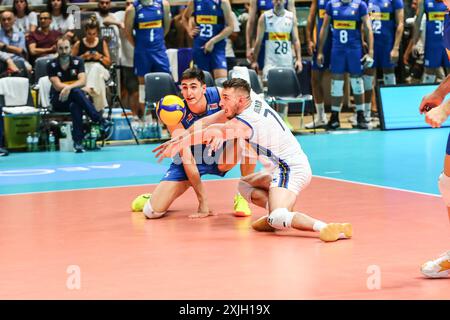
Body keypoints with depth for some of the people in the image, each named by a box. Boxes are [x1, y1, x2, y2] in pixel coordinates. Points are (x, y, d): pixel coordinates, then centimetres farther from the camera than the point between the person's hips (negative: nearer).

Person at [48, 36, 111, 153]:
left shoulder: (78, 61, 2)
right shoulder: (52, 65, -2)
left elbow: (82, 81, -12)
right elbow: (57, 86, -12)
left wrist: (68, 88, -30)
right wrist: (74, 87, -21)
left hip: (75, 98, 2)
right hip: (58, 100, -2)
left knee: (75, 106, -38)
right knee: (76, 92, -36)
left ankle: (78, 142, -42)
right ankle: (100, 120, -42)